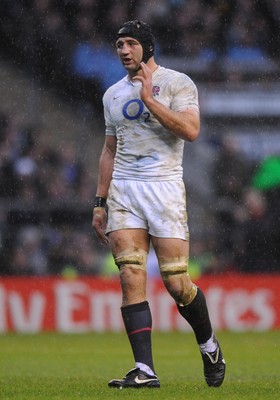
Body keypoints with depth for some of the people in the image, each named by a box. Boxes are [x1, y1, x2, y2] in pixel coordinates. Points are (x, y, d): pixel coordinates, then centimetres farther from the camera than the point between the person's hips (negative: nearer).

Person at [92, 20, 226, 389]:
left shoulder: (177, 83, 0)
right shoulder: (113, 95, 17)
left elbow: (191, 130, -16)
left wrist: (149, 100, -16)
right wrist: (100, 203, 19)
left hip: (164, 186, -4)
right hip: (122, 191, 4)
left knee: (177, 284, -7)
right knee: (131, 280, -9)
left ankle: (209, 345, 20)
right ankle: (144, 370, -10)